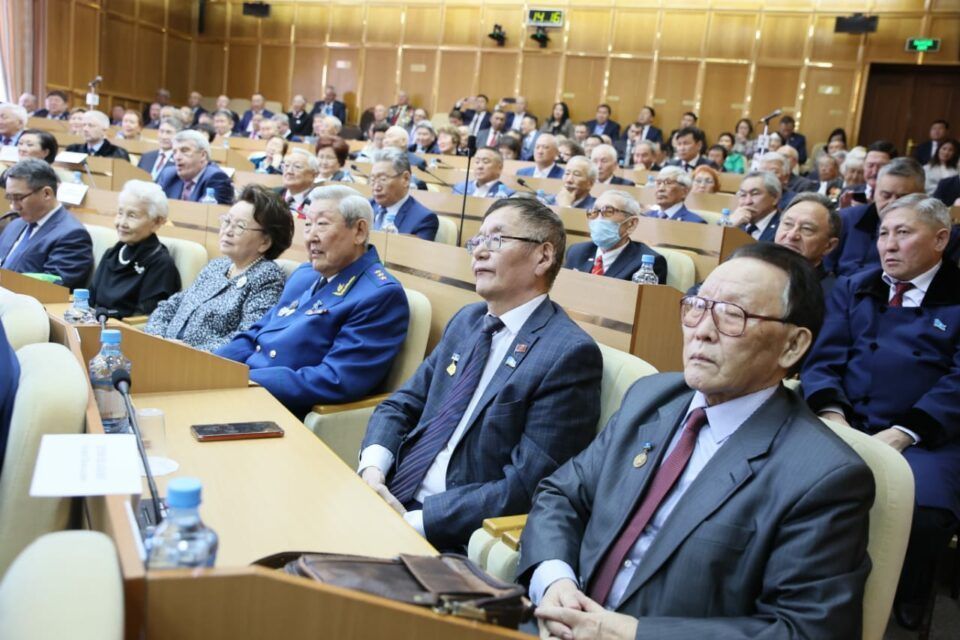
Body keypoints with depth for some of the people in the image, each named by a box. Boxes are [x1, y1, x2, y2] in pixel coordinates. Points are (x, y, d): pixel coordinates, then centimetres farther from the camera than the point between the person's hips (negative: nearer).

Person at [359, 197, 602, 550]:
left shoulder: (569, 353, -14)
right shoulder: (467, 320, 10)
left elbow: (525, 488, -18)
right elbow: (400, 405, 12)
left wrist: (414, 521, -19)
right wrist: (372, 470, -8)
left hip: (453, 538, -6)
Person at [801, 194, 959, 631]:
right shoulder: (853, 289, 17)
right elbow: (824, 360, 8)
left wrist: (900, 434, -17)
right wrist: (830, 412, -13)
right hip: (846, 424, 2)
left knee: (925, 510, -31)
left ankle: (903, 609, 1)